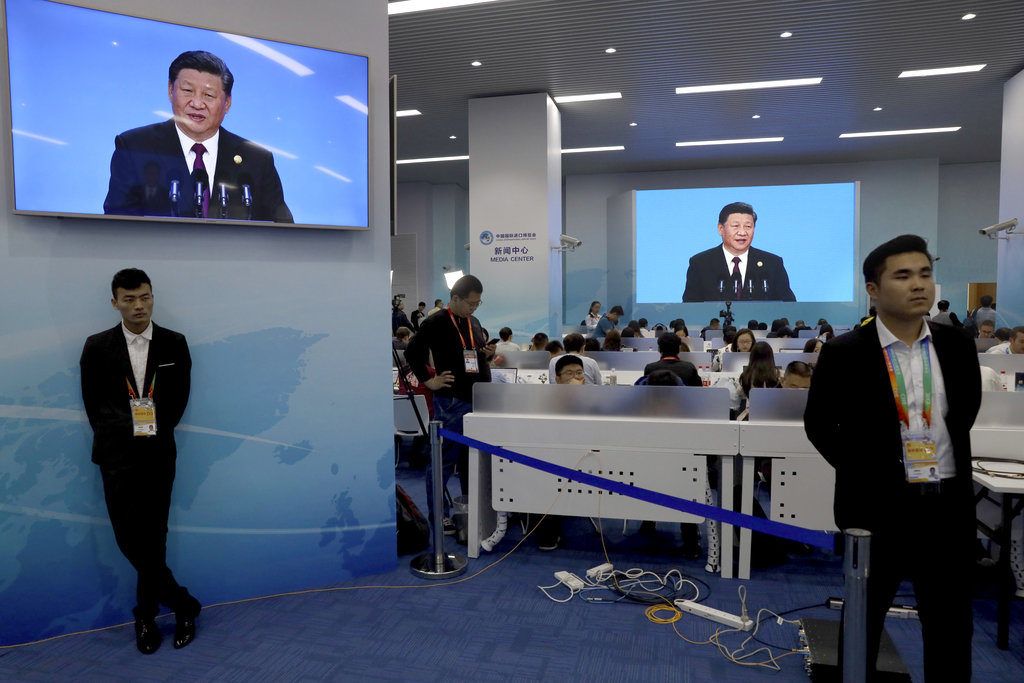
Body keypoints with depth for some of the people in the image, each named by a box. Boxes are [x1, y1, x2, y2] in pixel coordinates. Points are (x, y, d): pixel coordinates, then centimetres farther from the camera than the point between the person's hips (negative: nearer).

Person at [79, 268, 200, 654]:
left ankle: (146, 616, 22)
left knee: (153, 537, 5)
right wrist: (127, 431, -7)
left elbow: (179, 398, 3)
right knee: (128, 537, 0)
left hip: (158, 453, 0)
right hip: (117, 455, 0)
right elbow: (94, 404, 2)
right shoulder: (97, 347, 3)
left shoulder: (174, 344, 3)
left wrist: (155, 430, -5)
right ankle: (182, 604, 16)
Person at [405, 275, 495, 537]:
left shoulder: (474, 323, 13)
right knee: (444, 460, 1)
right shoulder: (435, 323, -10)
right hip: (451, 402, -7)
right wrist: (429, 381, -12)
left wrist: (489, 354, 3)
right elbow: (412, 353, -10)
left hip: (478, 399, 7)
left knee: (473, 457, 16)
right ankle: (438, 515, 12)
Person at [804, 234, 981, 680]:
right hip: (878, 504, -3)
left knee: (952, 623, 15)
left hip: (948, 503, 4)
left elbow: (967, 408, 18)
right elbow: (818, 423, 0)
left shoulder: (957, 346, 1)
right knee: (864, 618, 13)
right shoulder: (844, 353, -11)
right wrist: (860, 471, -2)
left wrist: (949, 455, 12)